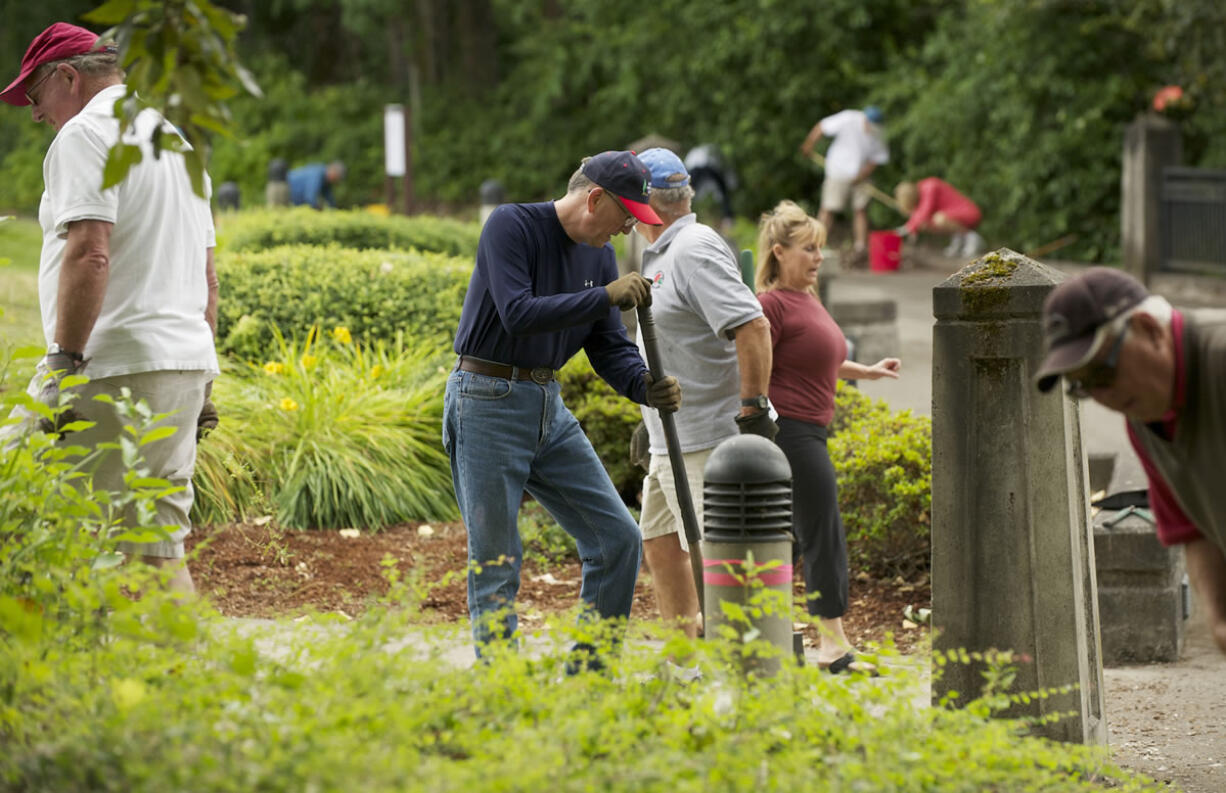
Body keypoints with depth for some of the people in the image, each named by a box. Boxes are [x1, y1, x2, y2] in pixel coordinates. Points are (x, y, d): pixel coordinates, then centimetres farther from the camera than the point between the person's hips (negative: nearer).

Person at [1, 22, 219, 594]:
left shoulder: (85, 134, -6)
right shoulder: (176, 136, 22)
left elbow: (88, 255, -20)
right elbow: (207, 275, 24)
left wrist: (63, 363, -19)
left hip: (116, 373, -9)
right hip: (187, 361, 9)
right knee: (159, 549, 9)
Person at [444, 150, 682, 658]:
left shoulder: (599, 254, 9)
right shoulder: (511, 226, -13)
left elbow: (609, 348, 8)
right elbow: (518, 315, -25)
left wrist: (645, 387, -12)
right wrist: (606, 296, -26)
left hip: (549, 407, 8)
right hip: (488, 403, -7)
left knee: (618, 539, 3)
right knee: (496, 561, -4)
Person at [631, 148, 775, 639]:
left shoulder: (695, 250, -16)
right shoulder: (663, 254, 16)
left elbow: (753, 327, -25)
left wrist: (753, 409, -25)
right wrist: (654, 426, 27)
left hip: (706, 440, -11)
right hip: (672, 439, 11)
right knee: (659, 543, 15)